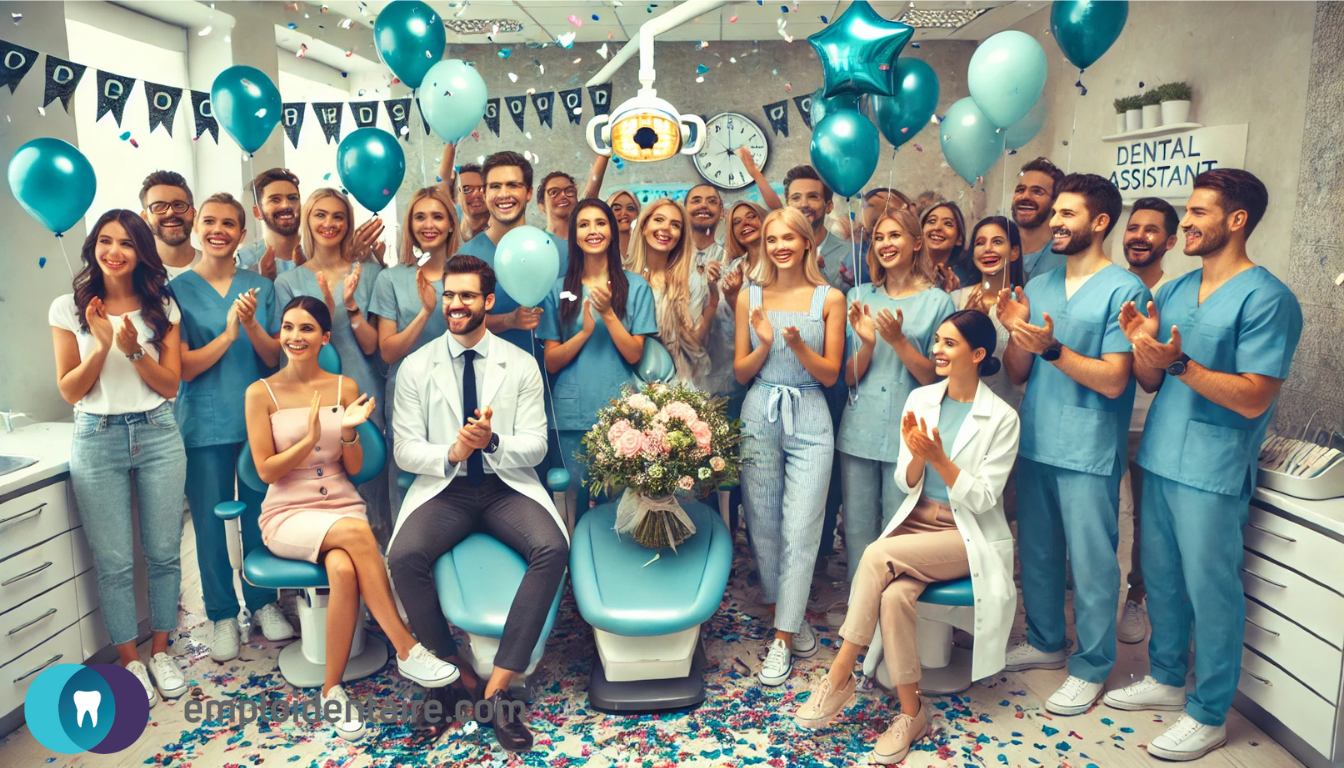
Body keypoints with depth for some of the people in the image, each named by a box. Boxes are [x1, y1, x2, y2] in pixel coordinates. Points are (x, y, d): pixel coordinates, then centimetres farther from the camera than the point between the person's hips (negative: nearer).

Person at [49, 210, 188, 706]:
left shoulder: (161, 307, 3)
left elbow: (170, 385, 0)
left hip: (158, 436, 1)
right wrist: (101, 345, -15)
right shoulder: (69, 309, 1)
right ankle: (130, 662, 19)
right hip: (97, 439, -1)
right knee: (114, 561, 3)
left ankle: (160, 652, 24)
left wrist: (134, 349, -16)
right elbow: (69, 391, 0)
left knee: (163, 552, 7)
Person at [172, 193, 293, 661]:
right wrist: (229, 332, -20)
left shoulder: (261, 288, 3)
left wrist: (252, 325, -18)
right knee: (210, 522, 7)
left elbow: (274, 358, 0)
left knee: (260, 516, 10)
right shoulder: (178, 290, -3)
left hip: (258, 419, 2)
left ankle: (264, 603, 27)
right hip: (205, 425, -1)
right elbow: (184, 368, -8)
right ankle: (223, 616, 22)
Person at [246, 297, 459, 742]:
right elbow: (266, 471, -4)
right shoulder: (261, 393, 1)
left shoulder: (344, 387, 6)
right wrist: (309, 439, -18)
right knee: (355, 531, -35)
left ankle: (332, 690, -17)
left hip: (342, 505, 2)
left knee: (344, 570, -33)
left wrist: (348, 432, -14)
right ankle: (406, 650, -28)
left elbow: (354, 467, 6)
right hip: (287, 515, -2)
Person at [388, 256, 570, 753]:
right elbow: (405, 451, 1)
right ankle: (457, 676, -8)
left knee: (553, 549, -29)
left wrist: (493, 441, -22)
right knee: (403, 557, -29)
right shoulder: (416, 367, 3)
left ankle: (497, 688, -20)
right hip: (444, 488, 1)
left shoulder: (521, 365, 2)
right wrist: (452, 452, -20)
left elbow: (535, 446, -1)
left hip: (507, 487, 0)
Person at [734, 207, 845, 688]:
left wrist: (799, 346, -17)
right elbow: (741, 373, 7)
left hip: (809, 419, -2)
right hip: (759, 416, 2)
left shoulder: (829, 299, 3)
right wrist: (765, 344, -12)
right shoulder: (750, 297, 7)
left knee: (800, 530, -6)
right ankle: (790, 617, 27)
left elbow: (831, 375, 1)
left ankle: (782, 639, 3)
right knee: (763, 525, 6)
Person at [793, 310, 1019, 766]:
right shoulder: (920, 399, 5)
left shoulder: (1001, 417, -7)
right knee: (894, 594, -29)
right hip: (917, 522, 4)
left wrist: (938, 458, -23)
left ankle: (839, 677, -19)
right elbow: (906, 484, 5)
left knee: (879, 554, -30)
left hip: (970, 537, -4)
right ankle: (911, 714, -12)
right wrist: (916, 457, -17)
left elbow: (983, 498, -11)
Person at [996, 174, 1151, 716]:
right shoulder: (1038, 286, 9)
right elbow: (1018, 374, 8)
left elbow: (1113, 380, -15)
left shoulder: (1124, 289, -9)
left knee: (1091, 562, 5)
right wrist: (1017, 332, -10)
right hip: (1035, 443, 6)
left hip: (1089, 451, -6)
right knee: (1036, 552, 18)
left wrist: (1051, 347, -24)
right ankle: (1045, 642, 37)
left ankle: (1091, 667, 22)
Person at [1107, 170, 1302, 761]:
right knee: (1161, 578, 18)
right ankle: (1167, 679, 37)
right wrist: (1144, 346, -8)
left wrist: (1178, 362, -26)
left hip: (1213, 471, -7)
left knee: (1210, 591, 4)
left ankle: (1208, 714, 20)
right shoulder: (1173, 291, 10)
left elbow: (1253, 399, -18)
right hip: (1159, 458, 7)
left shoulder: (1266, 299, -11)